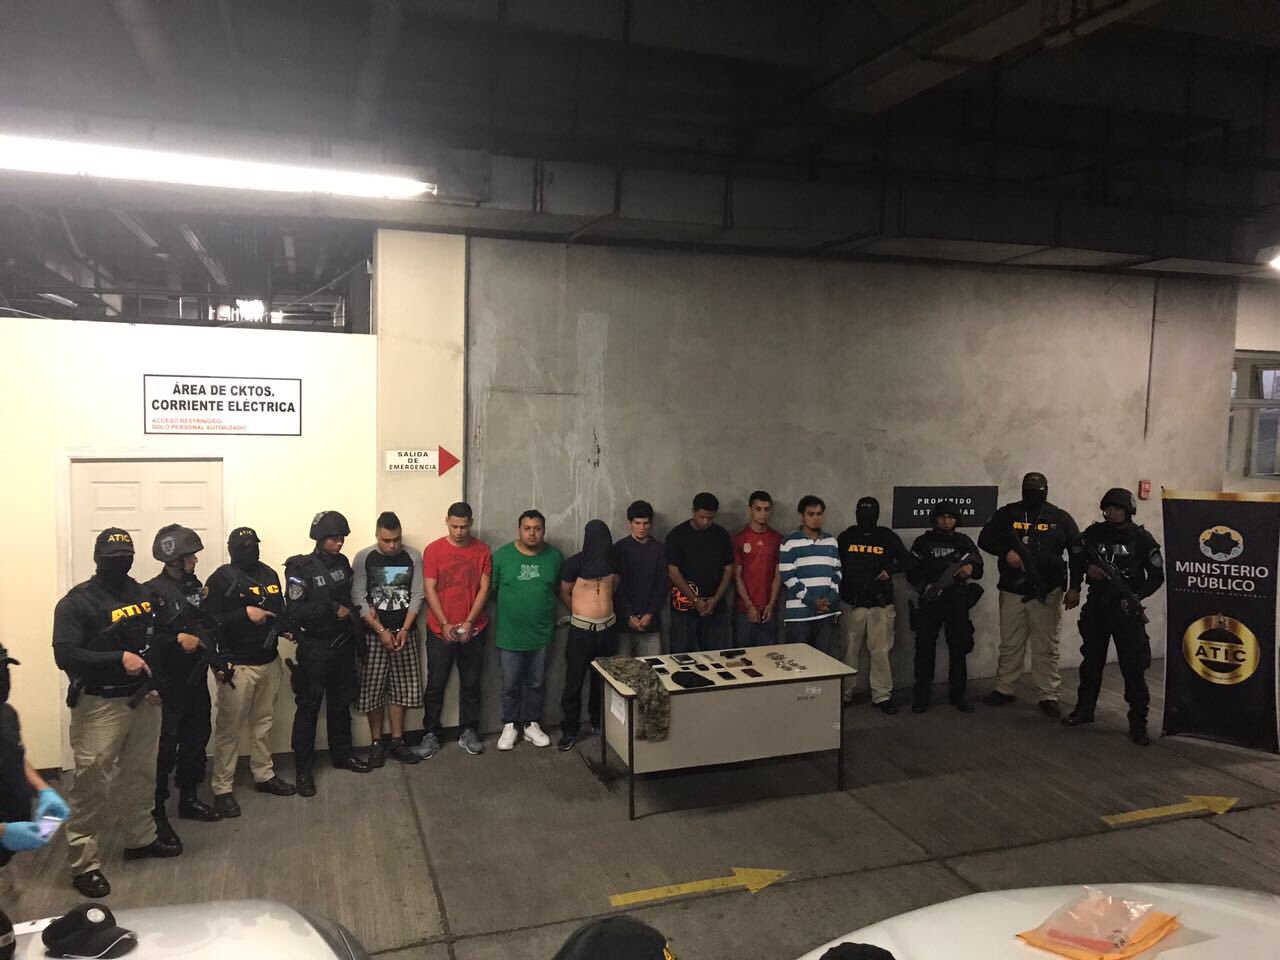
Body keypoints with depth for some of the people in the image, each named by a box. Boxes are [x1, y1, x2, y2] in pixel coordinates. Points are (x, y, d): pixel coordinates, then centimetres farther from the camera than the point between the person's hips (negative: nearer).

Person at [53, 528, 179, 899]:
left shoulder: (142, 594, 8)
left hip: (143, 699, 6)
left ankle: (141, 838, 34)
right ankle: (83, 863, 6)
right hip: (99, 704, -6)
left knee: (140, 774, 17)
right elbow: (65, 655, -18)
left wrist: (157, 683, 4)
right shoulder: (76, 602, -10)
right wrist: (118, 659, -25)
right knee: (91, 782, -5)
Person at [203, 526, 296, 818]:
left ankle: (264, 776, 31)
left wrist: (286, 629, 1)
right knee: (229, 728, -1)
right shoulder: (222, 578, -10)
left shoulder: (269, 574, 9)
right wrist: (245, 614, -25)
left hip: (269, 660, 7)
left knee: (264, 721, 17)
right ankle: (222, 789, 9)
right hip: (237, 664, -6)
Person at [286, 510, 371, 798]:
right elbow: (295, 610, -21)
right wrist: (333, 609, -21)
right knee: (308, 707, 2)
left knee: (341, 702, 17)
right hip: (314, 648, -6)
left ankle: (341, 754, 32)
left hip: (343, 644, 6)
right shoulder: (301, 568, -14)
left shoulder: (343, 563, 5)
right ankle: (304, 769, 11)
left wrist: (354, 617, 2)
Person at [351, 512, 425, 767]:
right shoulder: (363, 558, -6)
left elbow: (417, 596, -1)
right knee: (373, 690, 3)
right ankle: (376, 743, 16)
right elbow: (358, 600, -9)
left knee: (401, 688, 7)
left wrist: (404, 629, -11)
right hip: (373, 634, -2)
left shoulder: (413, 557, -2)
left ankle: (396, 741, 18)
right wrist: (381, 631, -15)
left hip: (404, 632, 2)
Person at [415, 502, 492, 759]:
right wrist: (445, 624, -15)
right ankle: (431, 734, 17)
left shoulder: (482, 550, 0)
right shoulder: (433, 550, -4)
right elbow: (430, 590, -6)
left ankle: (467, 732, 22)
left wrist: (469, 622, -13)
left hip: (473, 629, 1)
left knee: (471, 683, 10)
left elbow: (484, 589, -3)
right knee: (435, 684, 5)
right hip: (440, 630, -1)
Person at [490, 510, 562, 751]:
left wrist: (543, 604, 4)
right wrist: (510, 605, 1)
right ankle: (510, 726, 27)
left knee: (536, 684, 15)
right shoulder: (502, 555, -9)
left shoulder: (555, 556, -3)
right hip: (509, 634, -2)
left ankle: (532, 724, 30)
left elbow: (561, 589, 9)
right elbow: (490, 589, -1)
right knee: (510, 685, 10)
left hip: (542, 633, 2)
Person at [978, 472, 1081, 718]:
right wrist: (1006, 552, -16)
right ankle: (1004, 690, 22)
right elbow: (984, 539, 3)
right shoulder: (1007, 514, 2)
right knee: (1010, 645, 11)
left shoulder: (1060, 517, 1)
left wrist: (1075, 587, -1)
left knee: (1046, 647, 4)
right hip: (1012, 591, 1)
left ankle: (1048, 696, 13)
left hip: (1048, 593, -1)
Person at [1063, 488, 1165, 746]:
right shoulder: (1093, 533, 2)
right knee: (1091, 661, 15)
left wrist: (1137, 595, -16)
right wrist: (1087, 570, -10)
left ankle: (1138, 723, 3)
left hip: (1126, 611, -3)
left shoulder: (1141, 538, -4)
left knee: (1134, 668, -4)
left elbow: (1157, 576, -2)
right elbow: (1076, 560, 12)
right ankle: (1084, 709, 30)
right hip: (1096, 608, 3)